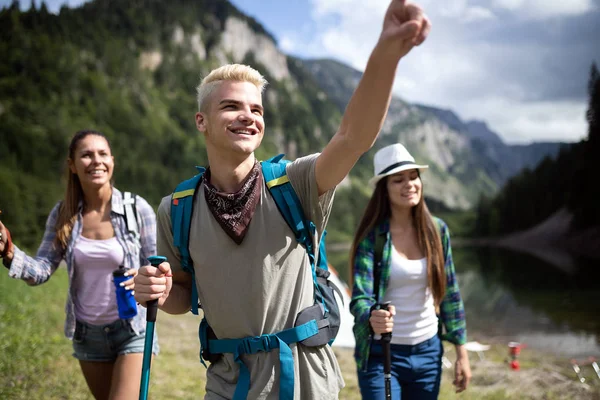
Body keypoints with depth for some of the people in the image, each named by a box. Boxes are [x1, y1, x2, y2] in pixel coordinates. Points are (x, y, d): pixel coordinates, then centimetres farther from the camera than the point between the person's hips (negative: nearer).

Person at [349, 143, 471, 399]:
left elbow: (450, 293, 6)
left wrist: (461, 352, 6)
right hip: (381, 353, -4)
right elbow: (360, 297, -20)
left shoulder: (437, 230, -1)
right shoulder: (372, 236, -12)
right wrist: (372, 318, -43)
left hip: (428, 351, 4)